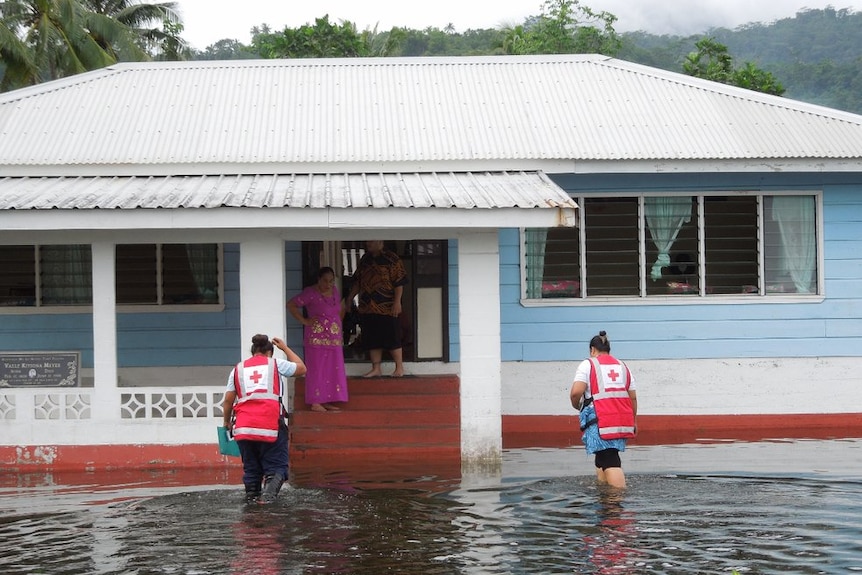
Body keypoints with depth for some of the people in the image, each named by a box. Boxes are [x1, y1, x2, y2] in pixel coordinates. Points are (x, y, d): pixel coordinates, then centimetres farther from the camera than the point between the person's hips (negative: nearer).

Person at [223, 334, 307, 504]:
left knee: (251, 467, 16)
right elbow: (301, 368, 25)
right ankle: (269, 491, -24)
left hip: (243, 427, 2)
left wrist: (227, 422, 27)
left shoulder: (238, 369, 16)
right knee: (276, 466, 1)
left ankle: (251, 496, 3)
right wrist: (285, 348, 34)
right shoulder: (276, 364, 11)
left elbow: (228, 401, 13)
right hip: (270, 426, -2)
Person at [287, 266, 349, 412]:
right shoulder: (311, 293, -9)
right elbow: (291, 305, -11)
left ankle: (327, 401, 12)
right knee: (317, 369, -7)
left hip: (334, 338, 7)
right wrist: (304, 321, -12)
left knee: (332, 370, 6)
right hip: (317, 338, -7)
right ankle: (315, 402, -5)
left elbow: (341, 308, 30)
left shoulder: (334, 291, 13)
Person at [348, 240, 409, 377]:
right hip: (367, 308, 6)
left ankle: (399, 367, 6)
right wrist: (349, 299, 17)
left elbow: (399, 282, -10)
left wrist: (397, 302, -17)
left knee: (392, 338, -3)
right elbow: (357, 281, 21)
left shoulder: (391, 258, -7)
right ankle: (376, 369, 13)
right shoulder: (365, 259, 13)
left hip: (387, 308, -6)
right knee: (372, 340, 7)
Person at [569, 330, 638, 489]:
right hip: (622, 421, 6)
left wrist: (576, 405, 9)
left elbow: (576, 392, -12)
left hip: (600, 422, -6)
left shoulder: (588, 365, 2)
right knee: (603, 459, 19)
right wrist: (633, 422, 24)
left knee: (610, 463, -13)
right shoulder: (622, 366, 19)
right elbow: (633, 397, 16)